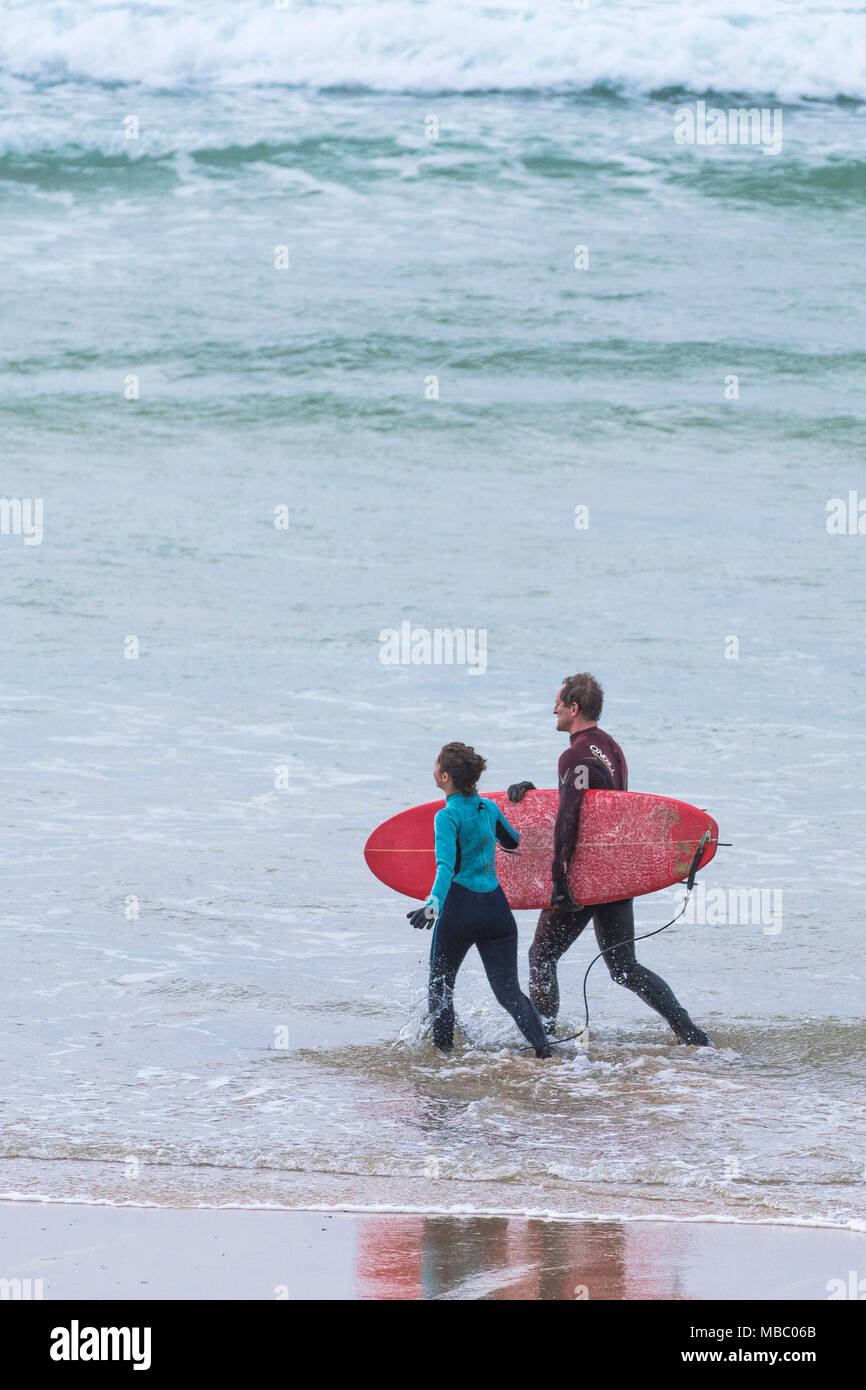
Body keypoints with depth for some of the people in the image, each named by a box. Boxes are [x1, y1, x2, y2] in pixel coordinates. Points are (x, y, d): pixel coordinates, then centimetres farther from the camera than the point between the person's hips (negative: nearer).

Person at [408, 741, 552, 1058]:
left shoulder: (448, 817, -11)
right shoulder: (489, 809, 7)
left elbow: (447, 866, -26)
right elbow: (514, 842, 27)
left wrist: (434, 902, -39)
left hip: (460, 908, -5)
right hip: (496, 907, 5)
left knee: (440, 985, 17)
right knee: (509, 991, 3)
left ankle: (442, 1049, 21)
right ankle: (543, 1047, -15)